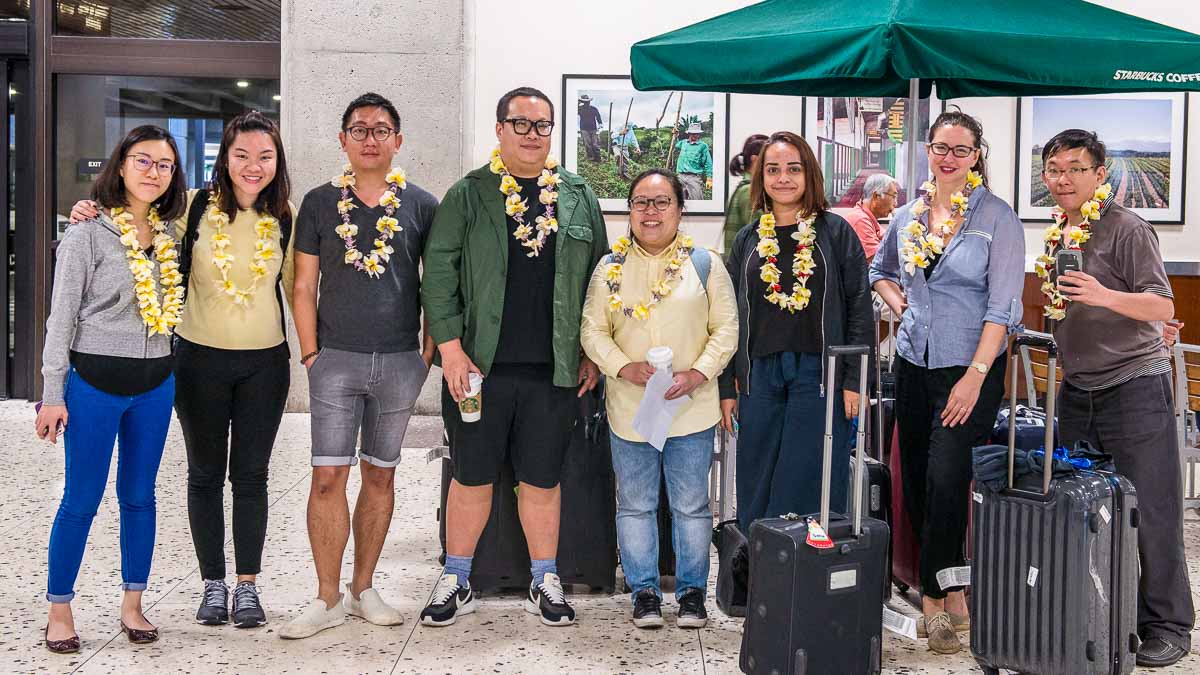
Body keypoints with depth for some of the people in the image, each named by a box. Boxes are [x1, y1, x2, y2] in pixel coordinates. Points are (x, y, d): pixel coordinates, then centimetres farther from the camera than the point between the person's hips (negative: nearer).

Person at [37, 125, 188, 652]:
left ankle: (132, 605, 22)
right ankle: (59, 611, 16)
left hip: (155, 383, 5)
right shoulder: (88, 235, -7)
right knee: (82, 500, 2)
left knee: (139, 495, 11)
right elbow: (62, 317, -7)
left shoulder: (169, 237, 7)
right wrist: (53, 394, -9)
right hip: (95, 381, -5)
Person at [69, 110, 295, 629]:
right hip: (200, 359, 0)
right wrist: (93, 219, -9)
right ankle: (213, 583, 24)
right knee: (205, 474, 11)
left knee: (250, 475, 7)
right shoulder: (194, 208, -6)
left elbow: (297, 288, 9)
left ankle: (248, 585, 19)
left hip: (264, 363, 0)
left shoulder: (285, 219, -1)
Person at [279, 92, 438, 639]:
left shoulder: (421, 205, 4)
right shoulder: (319, 203, 4)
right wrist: (311, 354, -2)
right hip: (335, 361, 0)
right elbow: (304, 287, 5)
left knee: (380, 475, 9)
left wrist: (428, 354, 0)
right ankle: (327, 599, 7)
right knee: (328, 477, -3)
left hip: (399, 362, 1)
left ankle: (362, 589, 21)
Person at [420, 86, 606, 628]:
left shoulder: (578, 198, 9)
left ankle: (544, 582, 24)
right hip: (480, 365, -2)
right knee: (472, 475, 7)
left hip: (555, 369, 2)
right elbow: (439, 274, -2)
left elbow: (599, 275, 12)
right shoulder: (468, 195, 1)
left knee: (542, 478, 10)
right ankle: (456, 581, 22)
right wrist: (451, 348, -9)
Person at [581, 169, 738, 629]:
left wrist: (697, 374, -13)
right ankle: (644, 590, 23)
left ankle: (692, 590, 22)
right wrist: (624, 367, -13)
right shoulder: (610, 268, 5)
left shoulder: (705, 264, 1)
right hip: (628, 406, 1)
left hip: (691, 406, -1)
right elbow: (593, 330, 3)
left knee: (691, 504, 7)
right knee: (635, 503, 10)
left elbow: (726, 328, 1)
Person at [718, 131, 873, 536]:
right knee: (755, 493, 7)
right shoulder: (748, 240, 12)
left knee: (806, 491, -4)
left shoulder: (835, 232, 2)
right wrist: (726, 388, 9)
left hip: (818, 373, -3)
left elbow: (860, 308, -2)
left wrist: (854, 380, -8)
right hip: (760, 375, 4)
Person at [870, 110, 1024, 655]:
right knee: (915, 479, 8)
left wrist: (975, 376, -18)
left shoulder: (996, 216, -7)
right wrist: (898, 302, 7)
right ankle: (951, 593, 23)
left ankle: (935, 595, 6)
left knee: (946, 480, -10)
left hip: (971, 366, -5)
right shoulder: (908, 216, 8)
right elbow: (880, 269, 27)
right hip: (914, 363, 5)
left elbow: (1003, 306, -12)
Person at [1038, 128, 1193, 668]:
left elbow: (1163, 306, -17)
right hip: (1077, 390, 7)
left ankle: (1167, 625, 9)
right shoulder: (1057, 233, 13)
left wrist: (1105, 295, -29)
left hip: (1134, 387, -7)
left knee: (1150, 511, -2)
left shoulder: (1125, 228, -9)